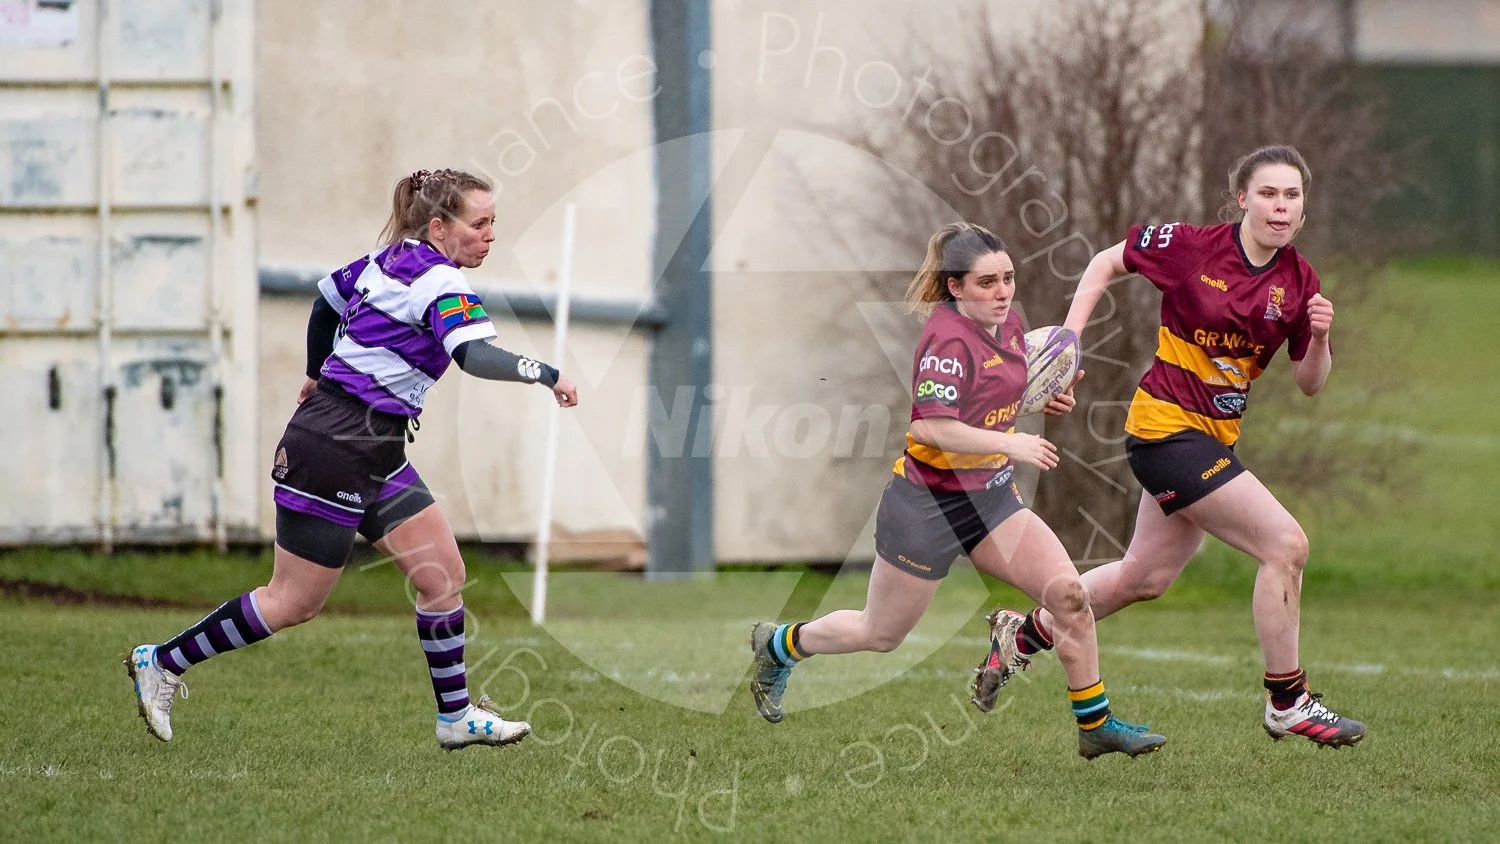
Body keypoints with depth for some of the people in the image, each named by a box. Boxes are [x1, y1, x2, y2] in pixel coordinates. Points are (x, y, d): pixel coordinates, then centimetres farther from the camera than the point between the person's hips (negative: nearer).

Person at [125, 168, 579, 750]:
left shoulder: (388, 262, 9)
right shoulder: (440, 284, -17)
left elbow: (327, 298, 24)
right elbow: (475, 356, -33)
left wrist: (318, 375, 37)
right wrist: (545, 374, -38)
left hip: (375, 455, 10)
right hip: (333, 453, -10)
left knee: (443, 573, 6)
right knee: (294, 603, 0)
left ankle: (457, 715, 13)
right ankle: (162, 663, 11)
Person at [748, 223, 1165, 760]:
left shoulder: (1008, 323, 3)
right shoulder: (949, 338, -24)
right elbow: (933, 427, -34)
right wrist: (1011, 443, -36)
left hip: (990, 496, 7)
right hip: (928, 505, -7)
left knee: (1069, 594, -8)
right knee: (881, 633, 10)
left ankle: (1095, 725, 3)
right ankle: (779, 645, 37)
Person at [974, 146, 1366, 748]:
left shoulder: (1298, 280, 0)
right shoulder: (1190, 247, -13)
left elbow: (1309, 383, 5)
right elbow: (1107, 263, 3)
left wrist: (1319, 337, -15)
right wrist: (1069, 336, -5)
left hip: (1212, 437, 7)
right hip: (1166, 423, -7)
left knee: (1145, 577, 21)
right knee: (1285, 543, -16)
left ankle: (1025, 634, 41)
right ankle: (1286, 702, -6)